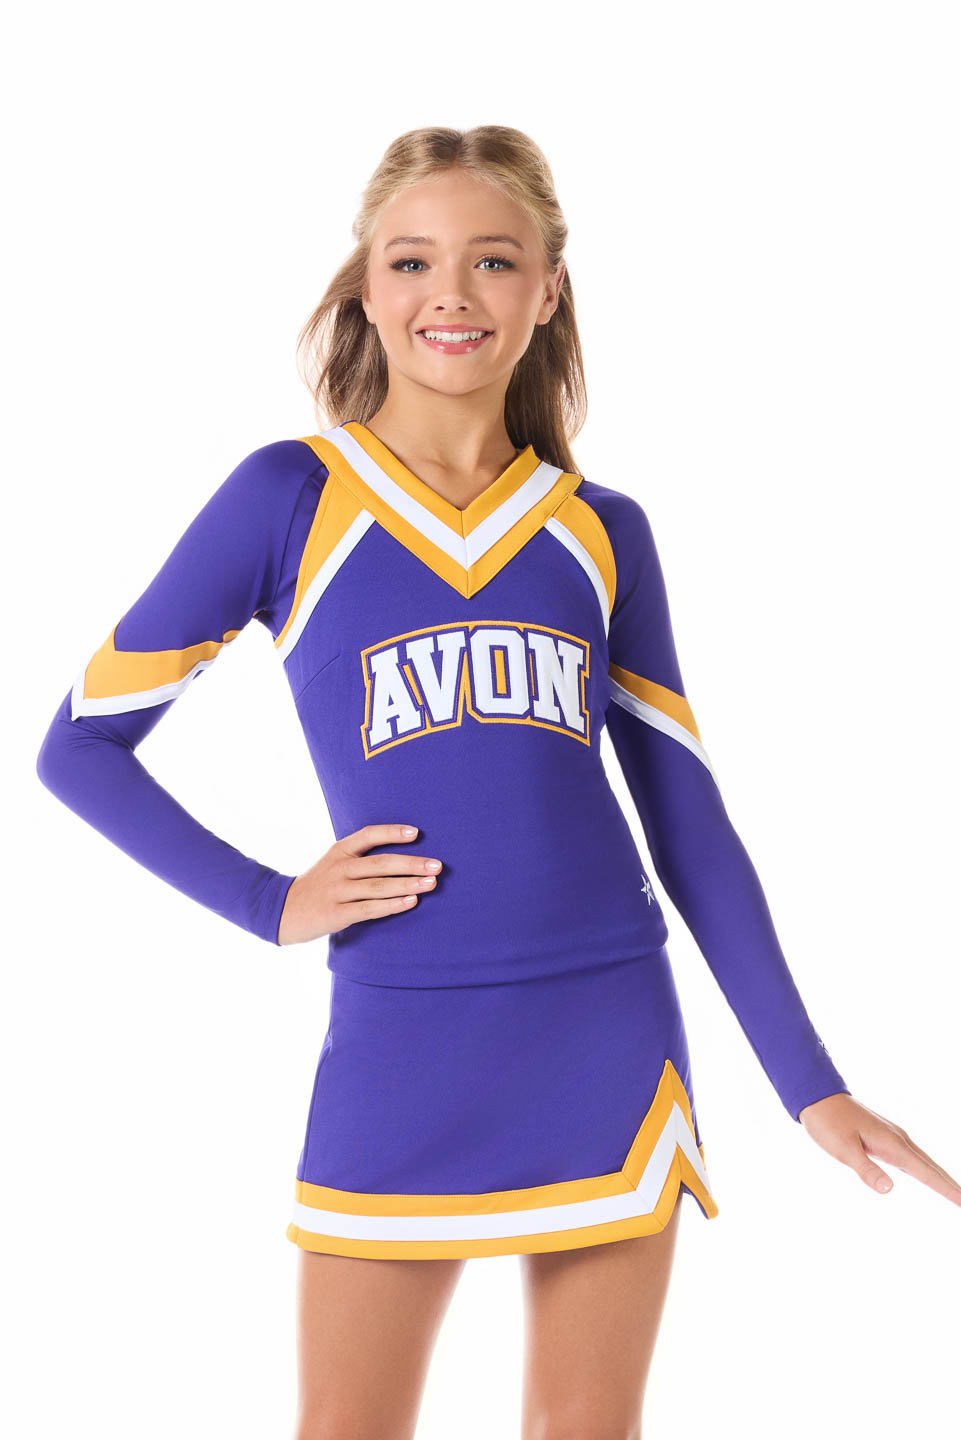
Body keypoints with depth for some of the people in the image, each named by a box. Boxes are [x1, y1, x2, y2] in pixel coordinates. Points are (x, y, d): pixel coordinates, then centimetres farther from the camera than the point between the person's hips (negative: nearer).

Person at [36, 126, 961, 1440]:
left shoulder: (602, 532, 7)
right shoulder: (291, 494, -1)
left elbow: (689, 817, 9)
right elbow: (82, 744, 3)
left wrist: (810, 1083, 7)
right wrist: (269, 906, -7)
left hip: (612, 1037, 3)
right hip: (399, 1047, -2)